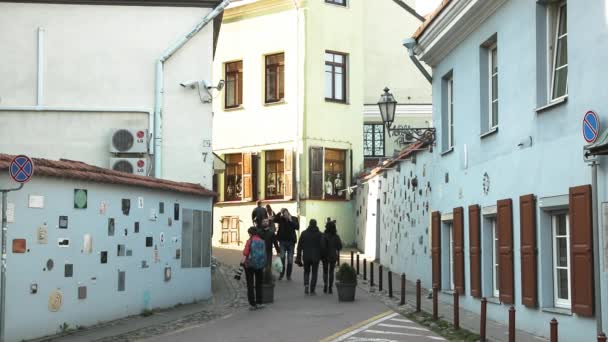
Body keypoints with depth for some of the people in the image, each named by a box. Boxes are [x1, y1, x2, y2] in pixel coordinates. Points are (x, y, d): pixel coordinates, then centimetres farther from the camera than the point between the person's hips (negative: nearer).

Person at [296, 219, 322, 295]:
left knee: (306, 271, 17)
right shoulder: (319, 234, -4)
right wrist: (321, 256, 5)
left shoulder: (304, 233, 1)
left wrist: (298, 257, 7)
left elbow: (299, 246, 2)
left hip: (306, 257, 2)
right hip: (315, 257, -1)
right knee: (314, 273, 8)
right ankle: (312, 290, 4)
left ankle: (306, 284, -6)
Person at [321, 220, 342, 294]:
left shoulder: (324, 236, -12)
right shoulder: (336, 236, -5)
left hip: (325, 256, -2)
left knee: (325, 271, 14)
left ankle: (325, 284, -6)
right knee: (331, 272, 12)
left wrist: (322, 255, -7)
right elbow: (339, 246, -3)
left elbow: (322, 246, -19)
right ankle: (330, 288, 7)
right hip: (333, 256, 2)